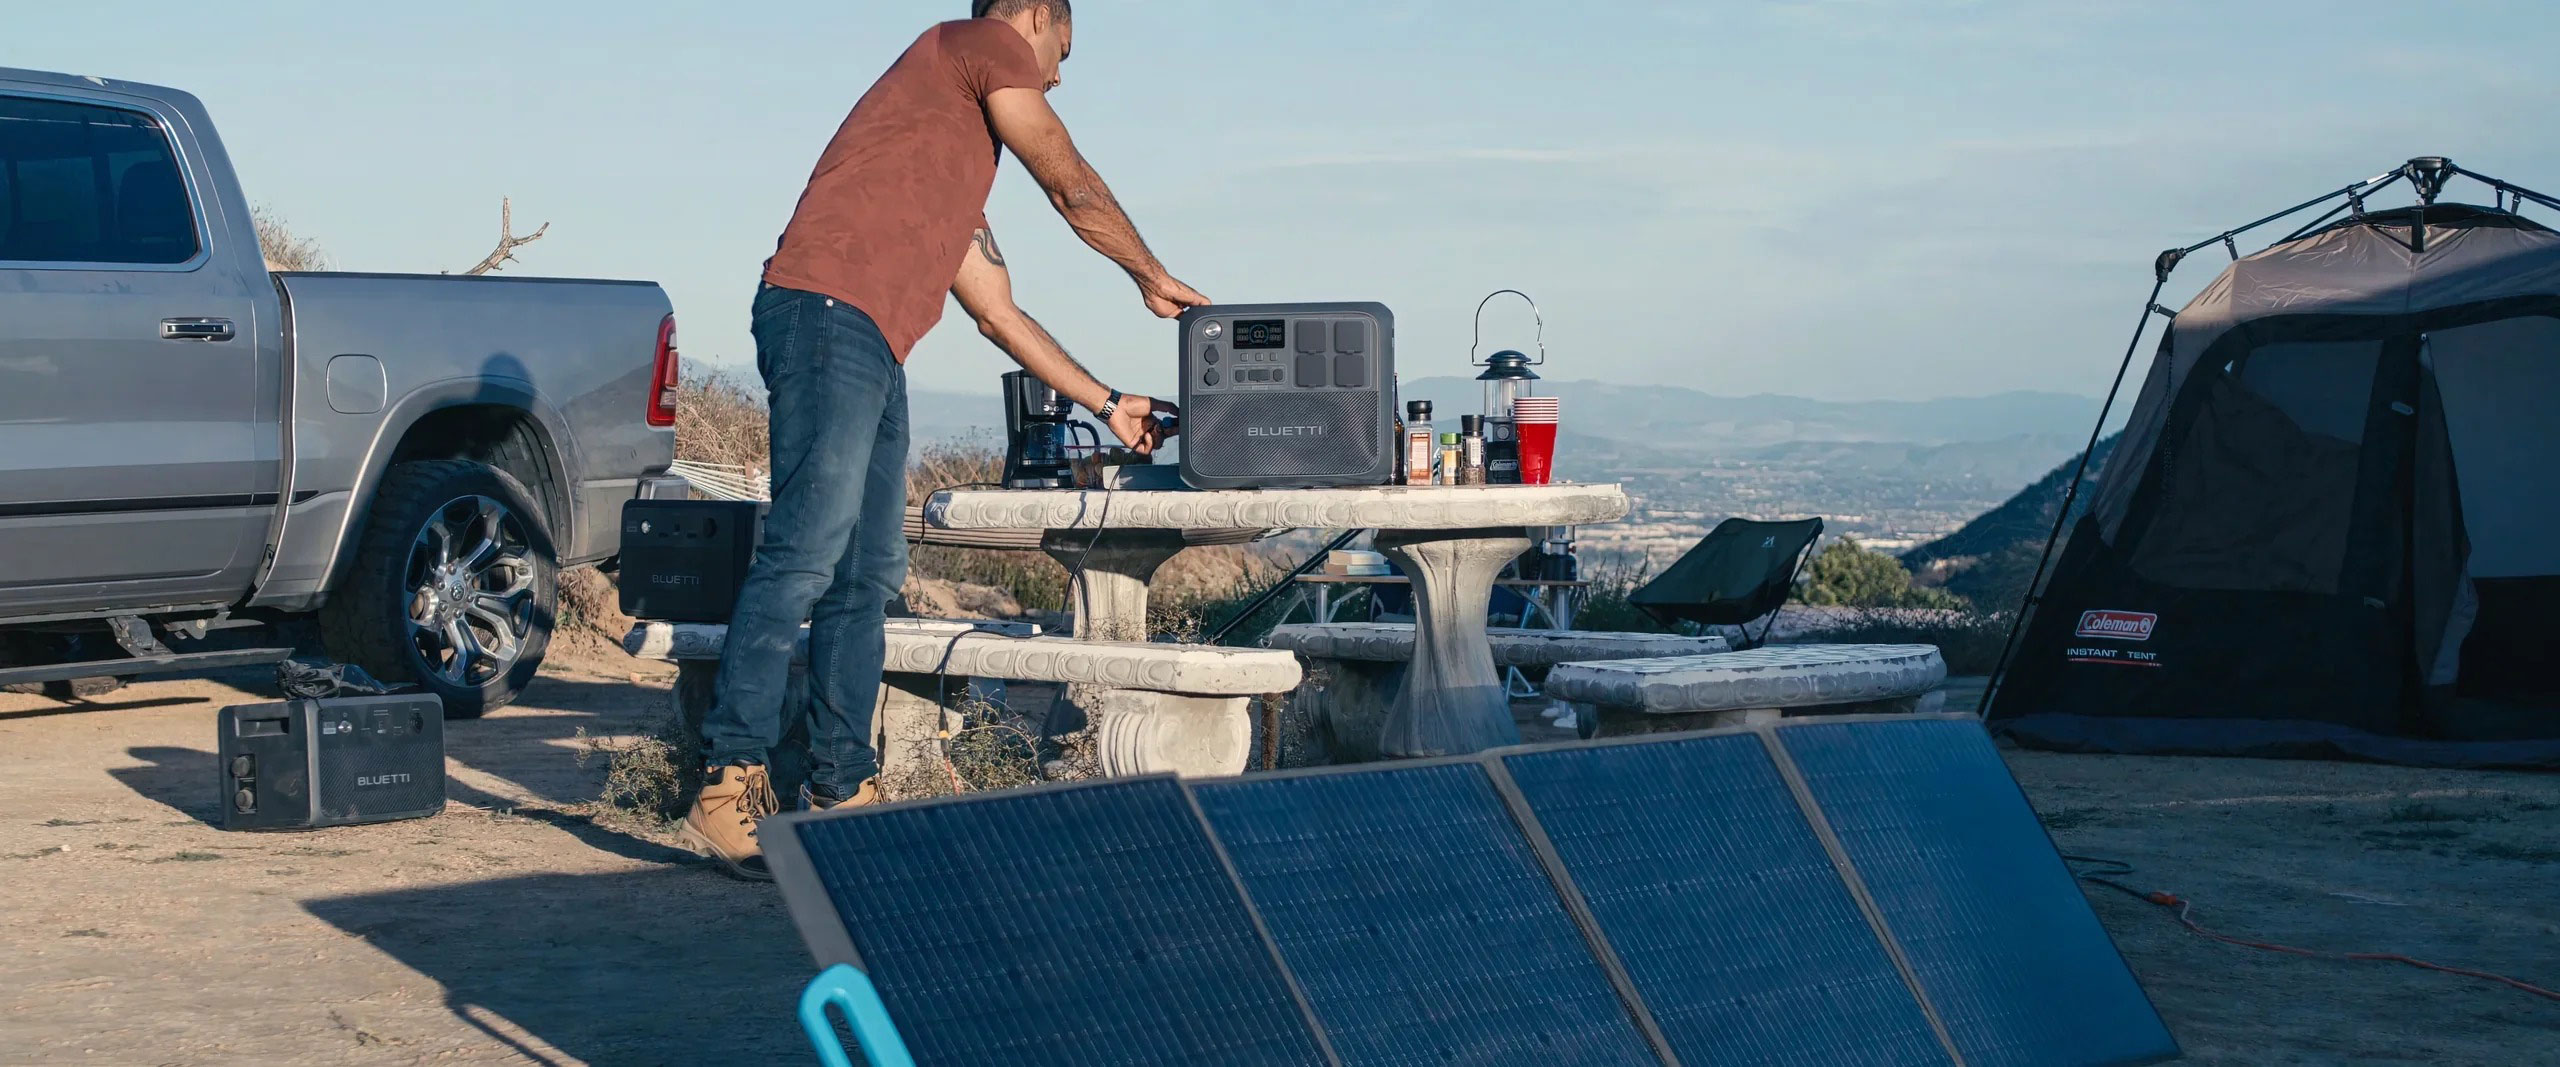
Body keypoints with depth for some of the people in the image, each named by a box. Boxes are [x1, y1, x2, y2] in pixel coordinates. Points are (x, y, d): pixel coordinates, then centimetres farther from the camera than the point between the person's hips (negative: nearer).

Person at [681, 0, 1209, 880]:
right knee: (808, 550, -16)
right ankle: (728, 787, -19)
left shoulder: (960, 160, 33)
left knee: (869, 576, 7)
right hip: (829, 311, -10)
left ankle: (841, 788, 8)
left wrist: (1107, 405, 36)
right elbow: (1072, 188, 9)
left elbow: (999, 315, 33)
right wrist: (1155, 280, 24)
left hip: (873, 351, 10)